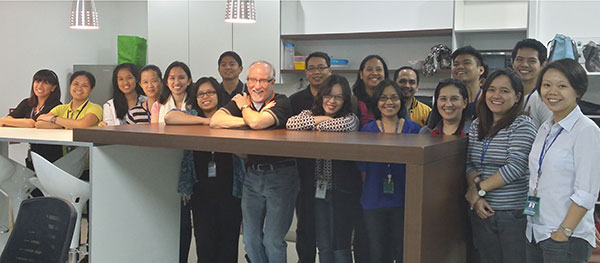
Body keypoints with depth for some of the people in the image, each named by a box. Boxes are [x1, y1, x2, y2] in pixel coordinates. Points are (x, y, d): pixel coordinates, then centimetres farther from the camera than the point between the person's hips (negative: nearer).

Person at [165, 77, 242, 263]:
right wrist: (205, 121, -11)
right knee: (205, 242, 1)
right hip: (201, 189, 1)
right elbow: (169, 117, -11)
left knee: (228, 240, 3)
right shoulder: (192, 116, 10)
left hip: (229, 187, -1)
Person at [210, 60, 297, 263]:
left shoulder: (282, 103, -9)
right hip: (252, 175, 5)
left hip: (280, 176, -5)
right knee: (251, 239, 10)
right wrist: (250, 120, -19)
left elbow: (257, 122, -27)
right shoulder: (241, 101, 7)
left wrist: (244, 107, -6)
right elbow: (215, 121, -10)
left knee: (272, 241, -3)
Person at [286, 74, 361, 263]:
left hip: (343, 190, -3)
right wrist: (320, 119, -12)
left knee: (340, 245, 3)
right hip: (318, 189, 3)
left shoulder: (352, 118, -3)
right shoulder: (310, 114, 5)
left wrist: (320, 124, -10)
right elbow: (290, 123, -14)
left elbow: (343, 124, -27)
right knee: (323, 246, 11)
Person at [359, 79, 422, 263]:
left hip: (404, 202, -1)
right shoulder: (367, 131, 3)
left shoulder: (414, 130, 1)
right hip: (374, 202, 1)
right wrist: (370, 191, 0)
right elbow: (362, 169, 7)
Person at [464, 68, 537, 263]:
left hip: (514, 215, -5)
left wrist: (479, 189, -12)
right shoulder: (477, 125, 11)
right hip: (483, 212, 5)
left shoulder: (522, 125, -7)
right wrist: (475, 196, -9)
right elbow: (470, 164, 7)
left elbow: (516, 167, -17)